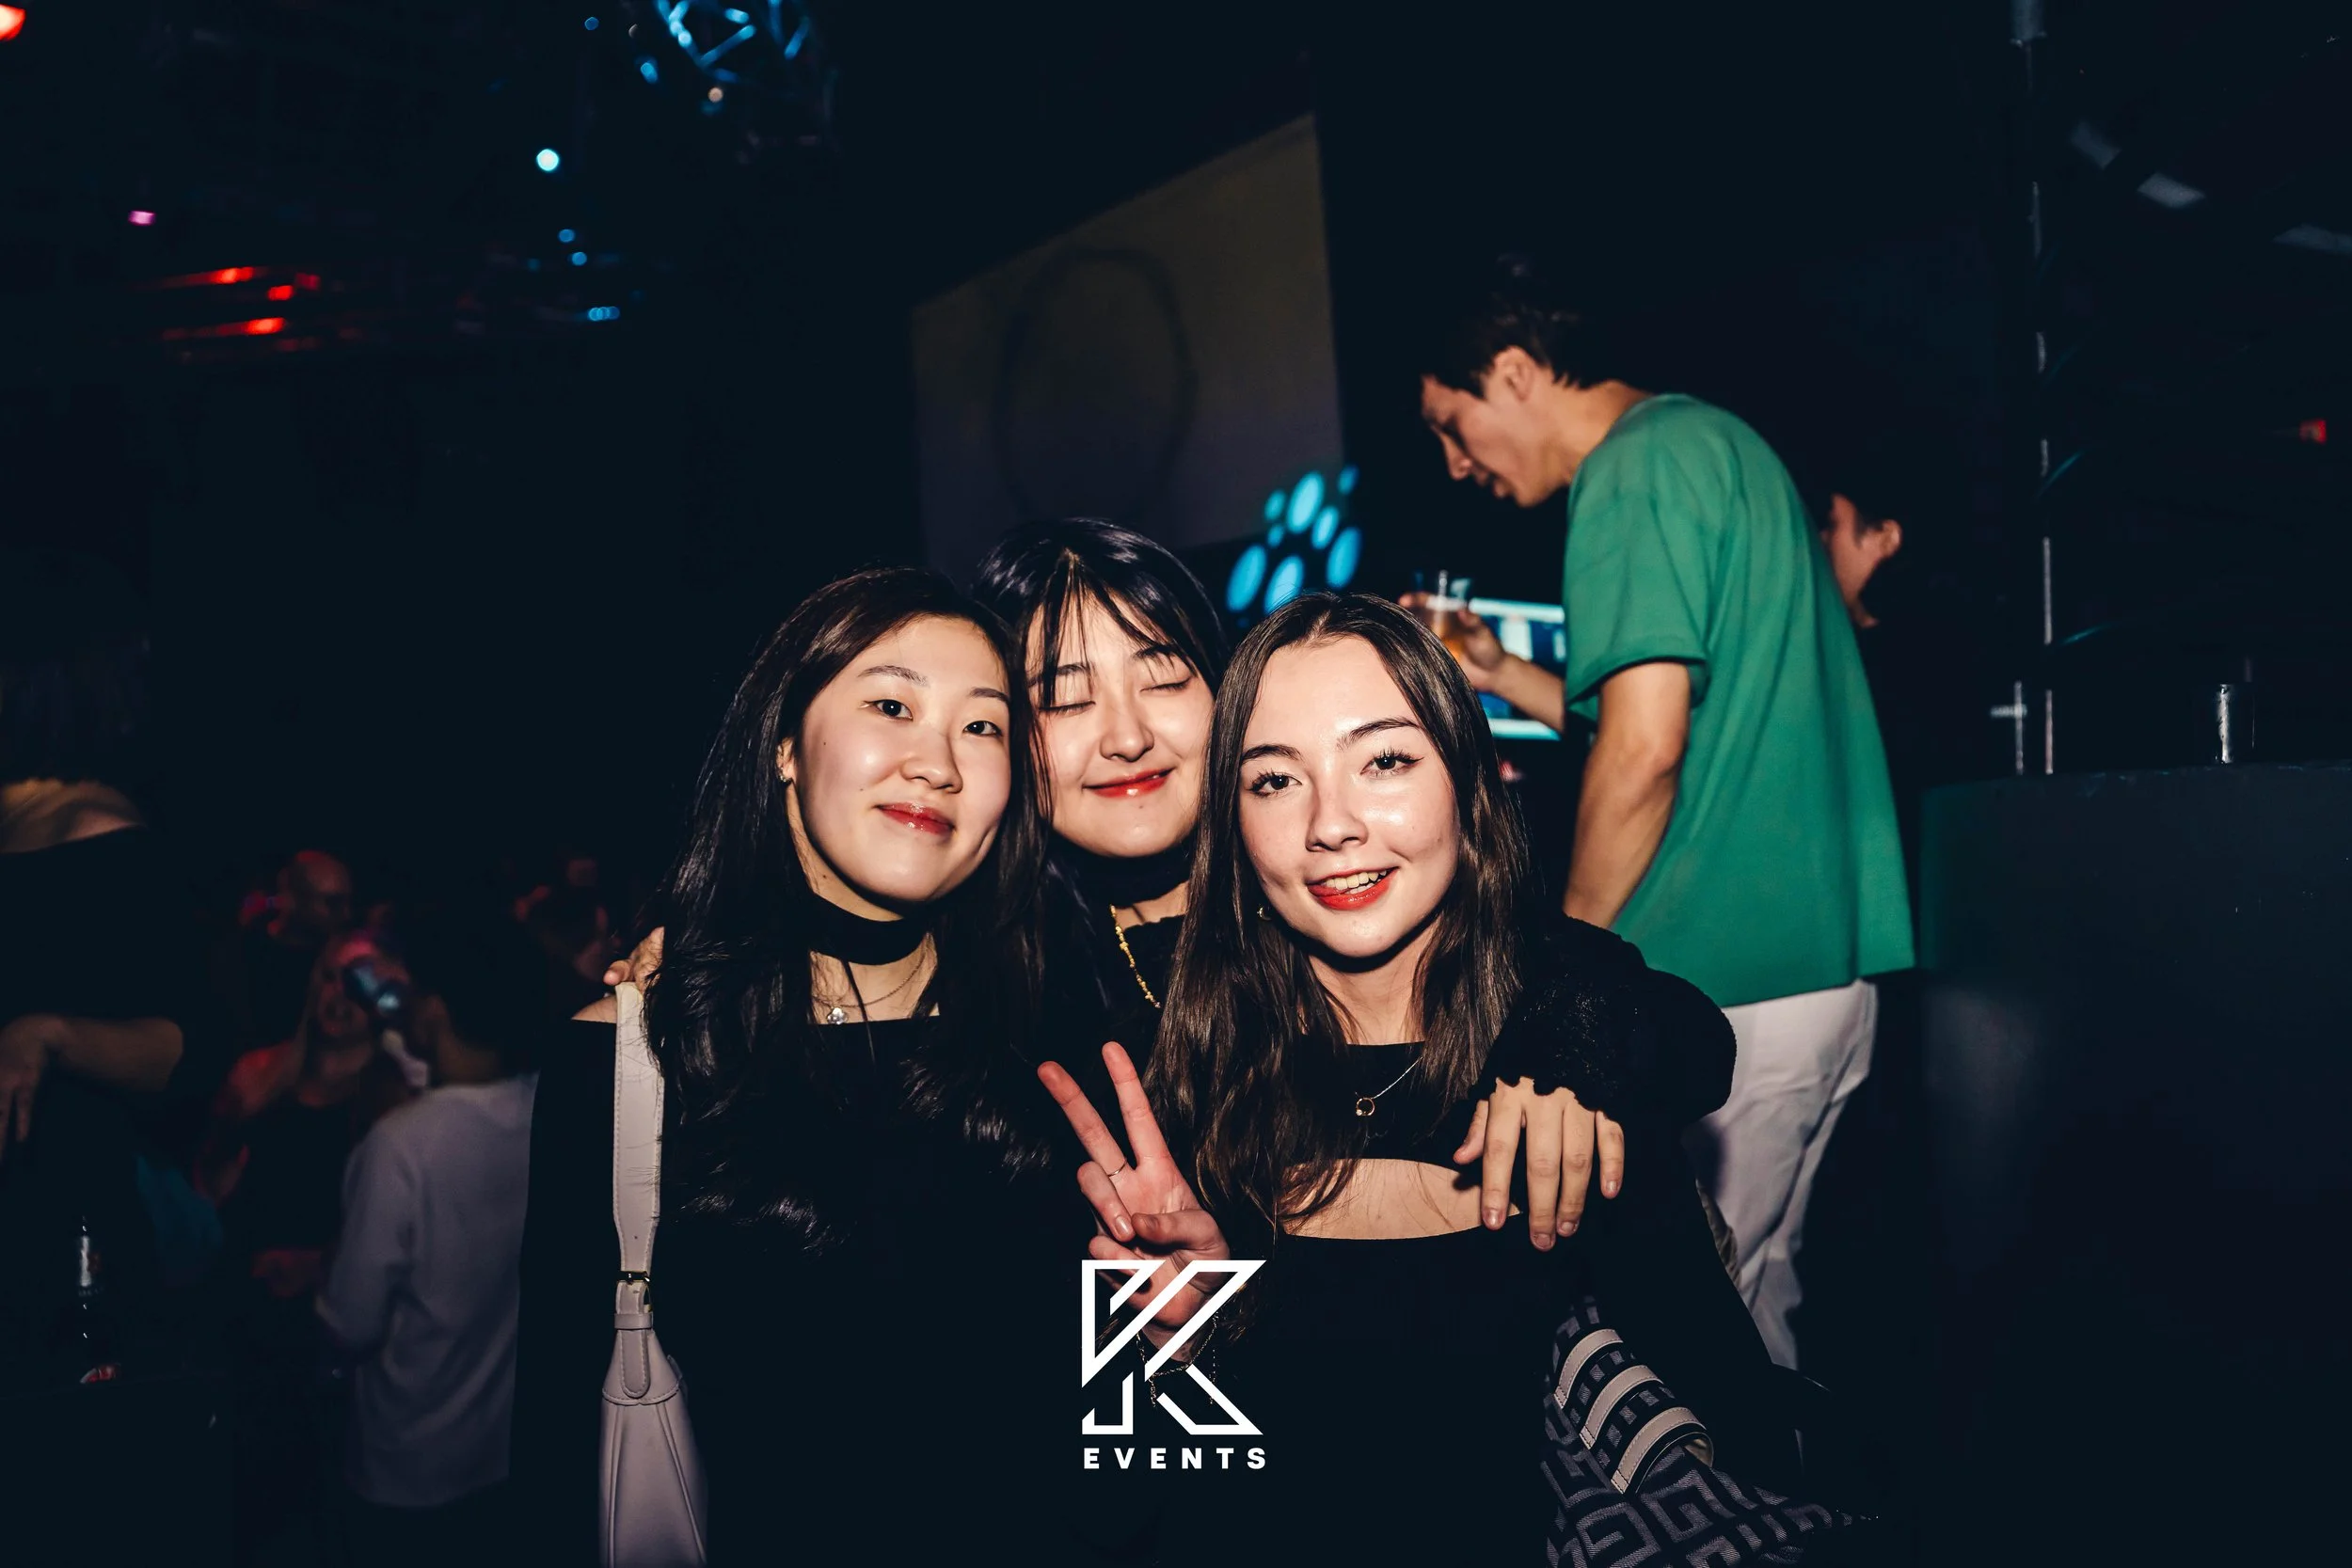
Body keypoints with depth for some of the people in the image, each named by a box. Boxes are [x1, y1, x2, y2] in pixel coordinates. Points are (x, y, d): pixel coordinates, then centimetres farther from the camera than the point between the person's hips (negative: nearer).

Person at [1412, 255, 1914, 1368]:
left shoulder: (1636, 469, -12)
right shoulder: (1708, 442, 19)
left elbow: (1645, 749, -20)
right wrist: (1500, 674, 21)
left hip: (1720, 984, -10)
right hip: (1816, 964, 10)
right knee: (1749, 1292, 17)